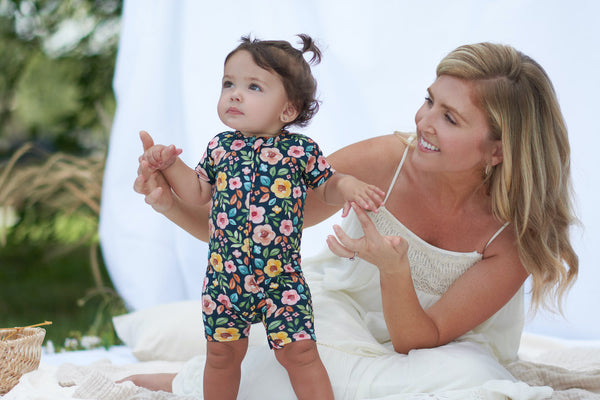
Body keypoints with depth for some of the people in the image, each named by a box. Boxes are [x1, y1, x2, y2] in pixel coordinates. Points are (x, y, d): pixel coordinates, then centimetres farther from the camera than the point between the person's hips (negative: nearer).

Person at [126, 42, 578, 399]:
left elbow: (417, 341, -21)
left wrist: (394, 269, -40)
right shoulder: (383, 162, -22)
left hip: (449, 347, 1)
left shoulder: (517, 232, -22)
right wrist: (171, 202, -32)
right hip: (346, 320, -1)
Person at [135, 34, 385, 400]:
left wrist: (348, 187, -15)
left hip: (282, 278, -3)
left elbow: (328, 187, 6)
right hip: (223, 276, 3)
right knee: (222, 353, 13)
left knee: (298, 352, -3)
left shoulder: (301, 150, -5)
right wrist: (170, 165, 3)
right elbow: (198, 193, 14)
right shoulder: (220, 147, 4)